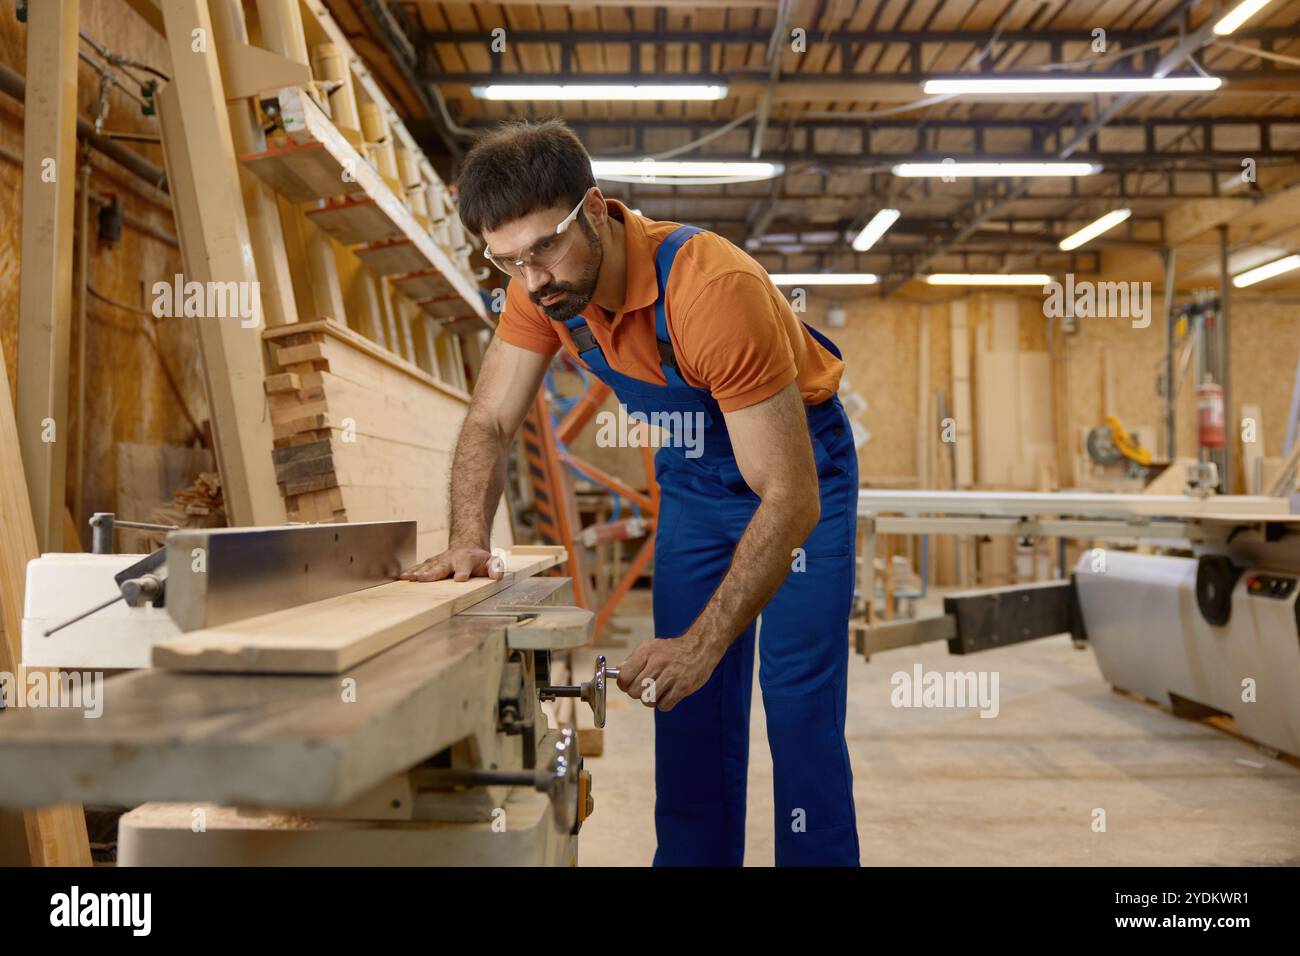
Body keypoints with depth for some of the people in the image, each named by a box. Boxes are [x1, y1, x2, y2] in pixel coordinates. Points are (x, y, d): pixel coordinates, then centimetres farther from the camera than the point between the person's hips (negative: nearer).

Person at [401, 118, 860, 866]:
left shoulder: (715, 289, -36)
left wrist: (702, 644, -40)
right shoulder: (541, 285, -17)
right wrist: (469, 542, -24)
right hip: (693, 479, 6)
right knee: (691, 709, 7)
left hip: (798, 471, -5)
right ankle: (695, 854, 21)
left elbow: (790, 501, -36)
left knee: (801, 707, -7)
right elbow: (490, 424, -7)